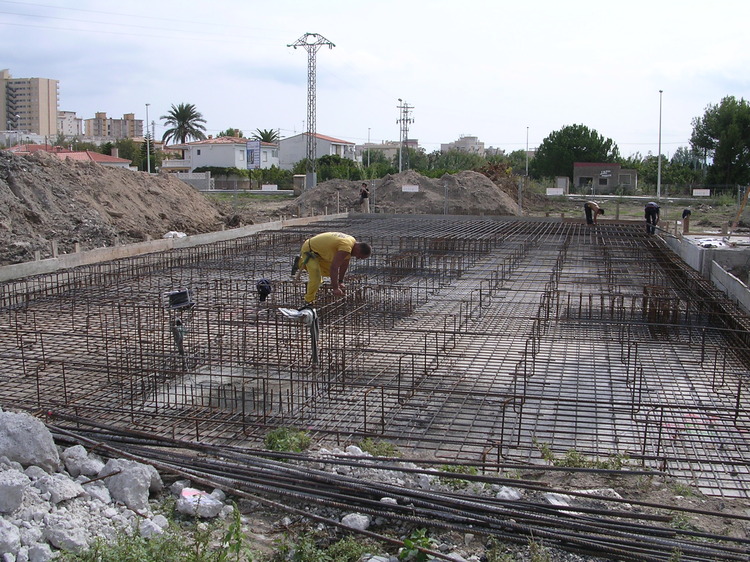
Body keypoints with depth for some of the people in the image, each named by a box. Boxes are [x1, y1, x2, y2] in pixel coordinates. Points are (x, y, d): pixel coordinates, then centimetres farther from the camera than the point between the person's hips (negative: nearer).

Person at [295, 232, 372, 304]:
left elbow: (345, 263, 7)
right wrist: (335, 288, -34)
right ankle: (308, 301, 0)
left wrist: (340, 282, 8)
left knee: (329, 272, 18)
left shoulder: (353, 242, -3)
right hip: (309, 249, -9)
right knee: (315, 278, -20)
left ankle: (302, 262, 31)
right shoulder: (346, 248, -33)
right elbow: (334, 267, -36)